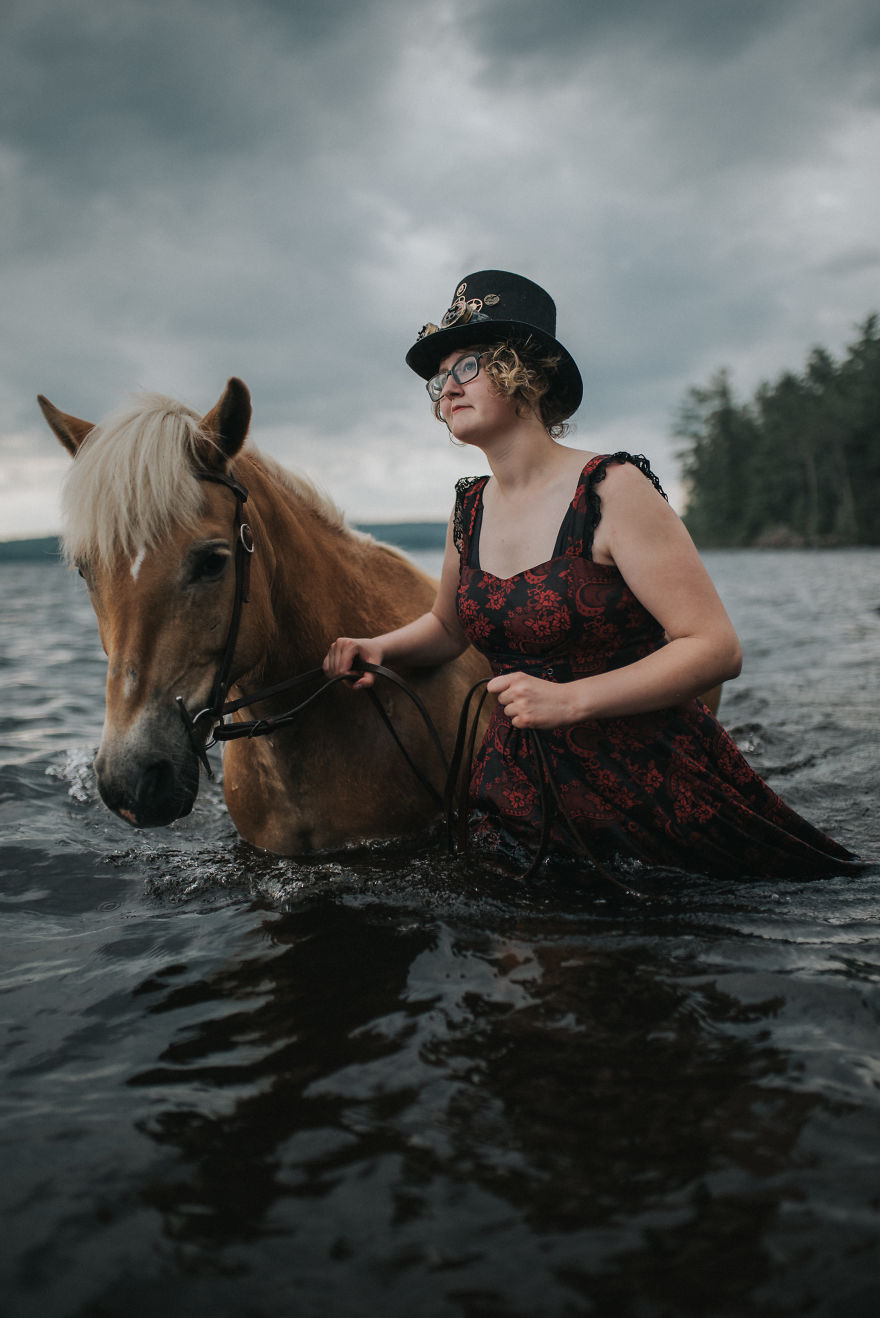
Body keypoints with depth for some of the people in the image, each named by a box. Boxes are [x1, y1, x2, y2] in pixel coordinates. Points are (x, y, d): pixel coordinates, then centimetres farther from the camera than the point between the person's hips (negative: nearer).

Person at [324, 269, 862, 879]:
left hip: (652, 783, -5)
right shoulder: (470, 509, 3)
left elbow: (716, 647, -20)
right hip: (523, 793, 6)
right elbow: (449, 627, 21)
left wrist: (571, 698, -28)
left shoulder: (612, 488, -16)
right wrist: (378, 647, 0)